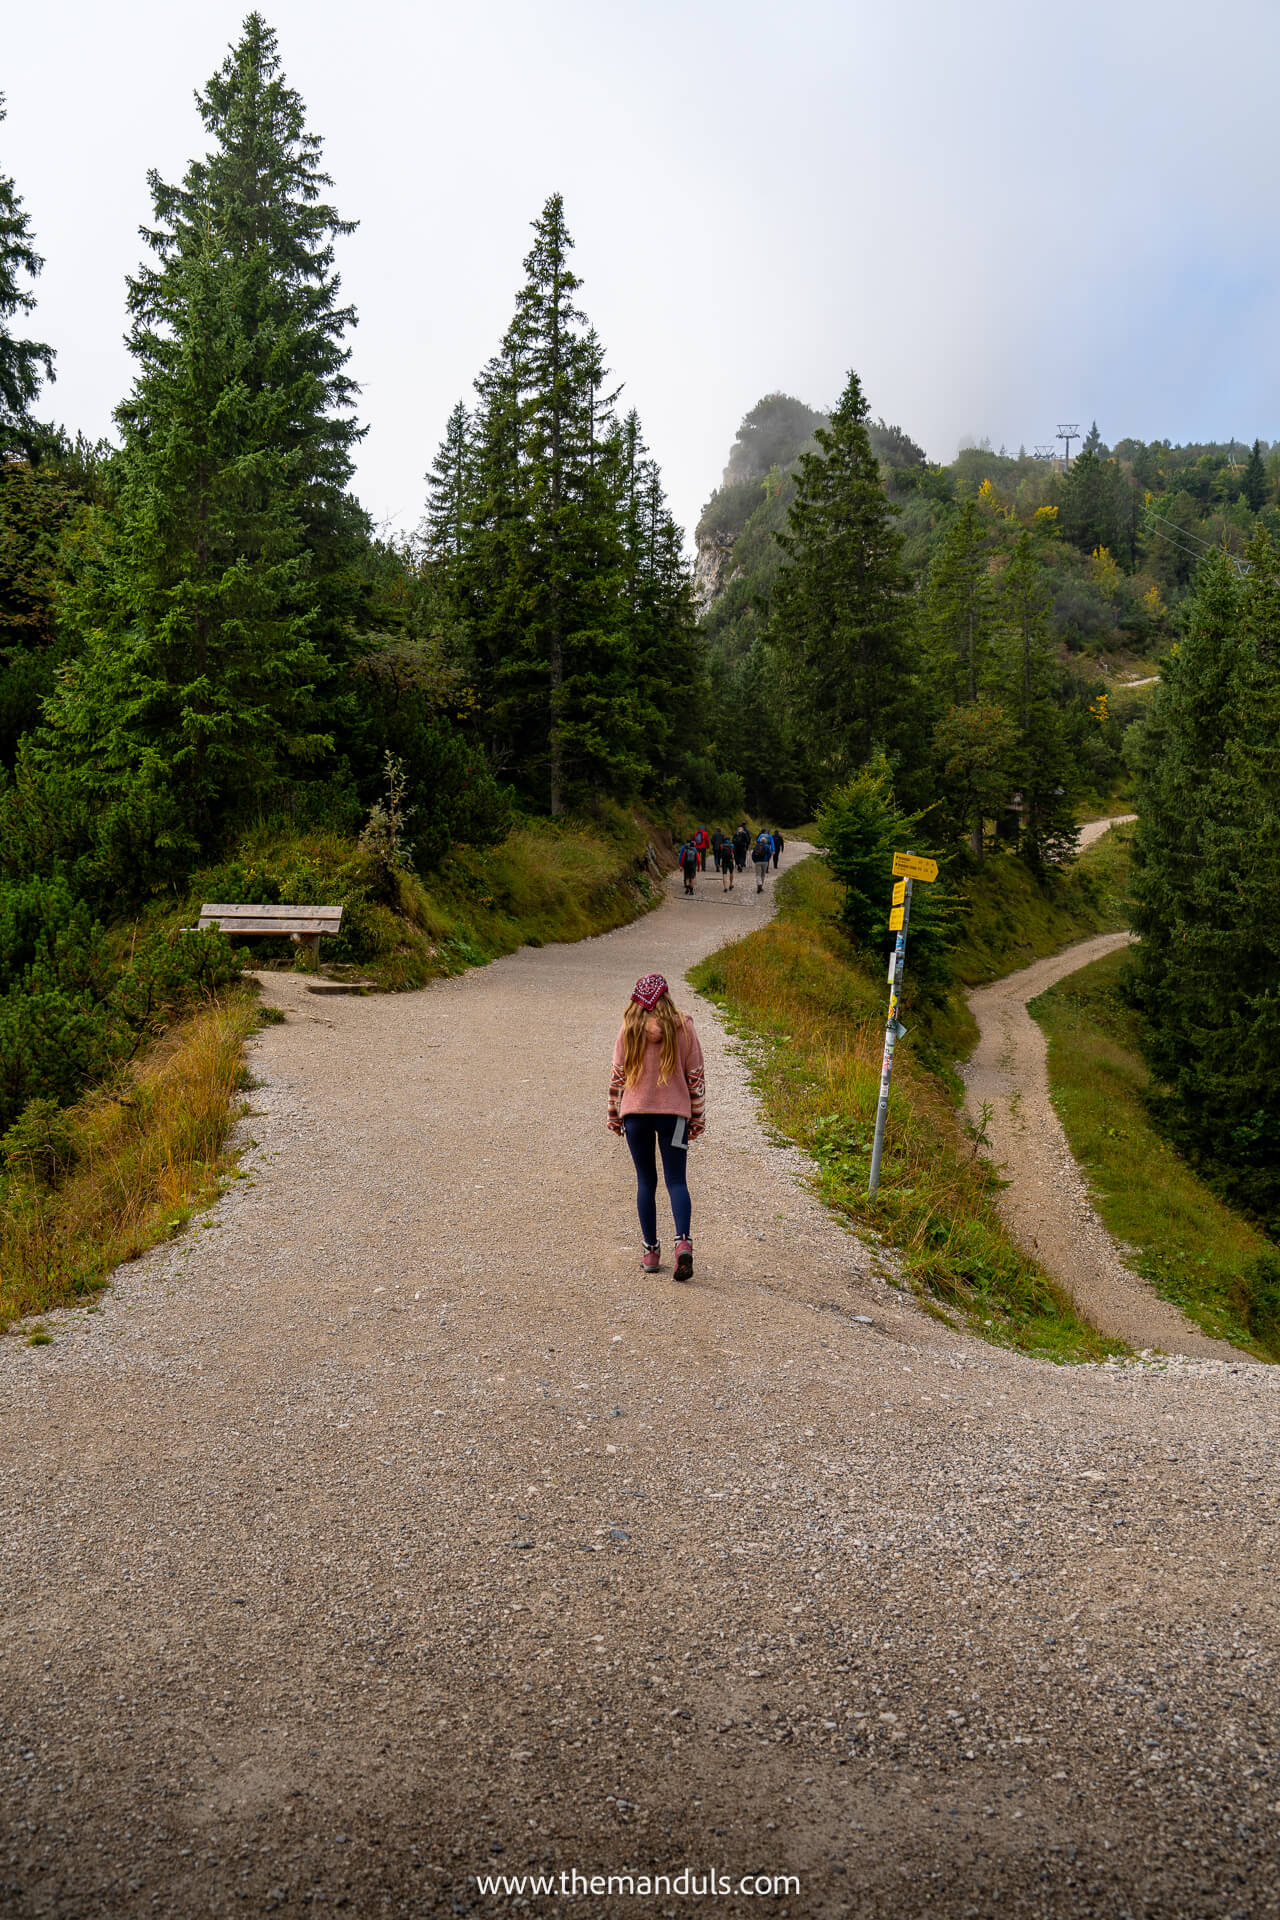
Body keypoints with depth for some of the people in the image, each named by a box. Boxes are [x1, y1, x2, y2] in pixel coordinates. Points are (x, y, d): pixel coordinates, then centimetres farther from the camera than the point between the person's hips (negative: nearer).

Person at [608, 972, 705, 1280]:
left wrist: (614, 1115, 11)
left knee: (645, 1181, 11)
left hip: (635, 1113, 0)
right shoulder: (683, 1028, -2)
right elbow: (696, 1076, 1)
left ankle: (650, 1250, 12)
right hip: (674, 1113, 0)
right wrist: (698, 1118, 10)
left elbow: (617, 1076, 1)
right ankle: (683, 1240, -18)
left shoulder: (629, 1029, -2)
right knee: (676, 1180, 3)